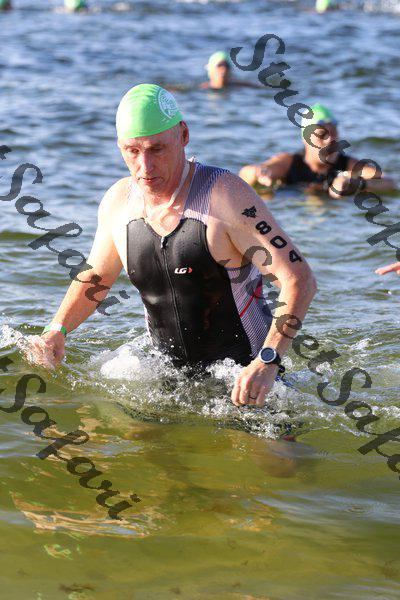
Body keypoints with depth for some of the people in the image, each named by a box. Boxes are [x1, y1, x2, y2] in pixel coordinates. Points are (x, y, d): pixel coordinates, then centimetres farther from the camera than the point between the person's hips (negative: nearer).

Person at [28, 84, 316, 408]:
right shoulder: (117, 202, -1)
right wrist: (57, 330, 2)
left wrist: (268, 362, -34)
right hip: (172, 374, 5)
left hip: (244, 376, -5)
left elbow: (300, 280, -22)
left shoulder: (226, 195, -18)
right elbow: (96, 276, 20)